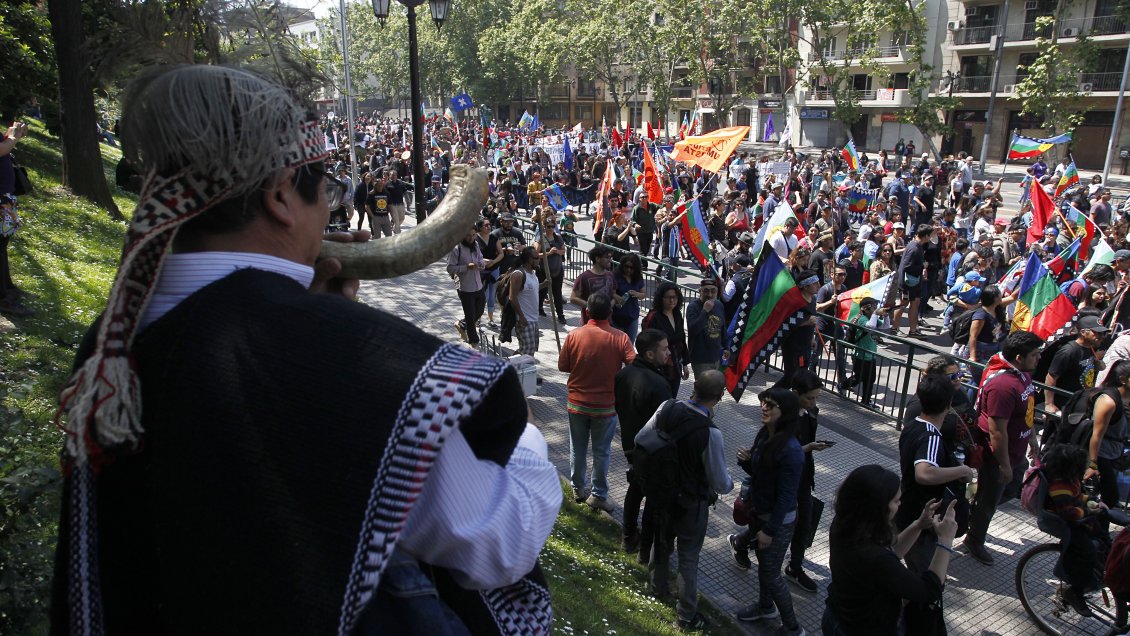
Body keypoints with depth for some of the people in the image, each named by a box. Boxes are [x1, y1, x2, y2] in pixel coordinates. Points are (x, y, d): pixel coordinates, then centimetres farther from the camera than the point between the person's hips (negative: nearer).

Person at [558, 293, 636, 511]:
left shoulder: (574, 335, -11)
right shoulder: (620, 338, -14)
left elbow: (562, 366, -3)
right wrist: (612, 369, 4)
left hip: (577, 403, 1)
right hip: (606, 405, -1)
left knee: (578, 449, 18)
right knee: (601, 452, 13)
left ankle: (579, 489, 33)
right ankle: (598, 494, 22)